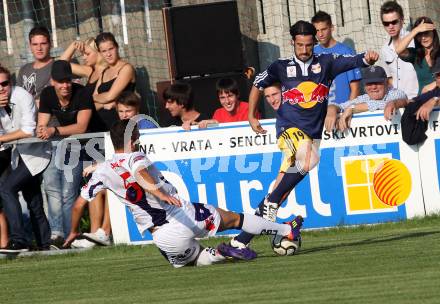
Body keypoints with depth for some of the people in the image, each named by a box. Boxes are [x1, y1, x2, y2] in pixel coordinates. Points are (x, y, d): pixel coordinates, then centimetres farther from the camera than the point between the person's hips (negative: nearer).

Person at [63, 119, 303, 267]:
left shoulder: (102, 171, 4)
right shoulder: (135, 157, -7)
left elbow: (79, 203, 6)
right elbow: (141, 174, -31)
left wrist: (73, 232, 22)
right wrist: (159, 192, -49)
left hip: (163, 237, 3)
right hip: (185, 216, -2)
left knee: (192, 259, 28)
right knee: (232, 219, 18)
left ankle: (216, 254, -5)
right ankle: (286, 230, 28)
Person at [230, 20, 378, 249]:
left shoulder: (326, 63, 6)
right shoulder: (282, 67, 5)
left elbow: (354, 61, -7)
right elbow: (258, 85, 20)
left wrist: (368, 59, -30)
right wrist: (251, 117, 18)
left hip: (313, 132, 2)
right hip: (289, 128, -2)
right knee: (309, 158, -35)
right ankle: (271, 203, -25)